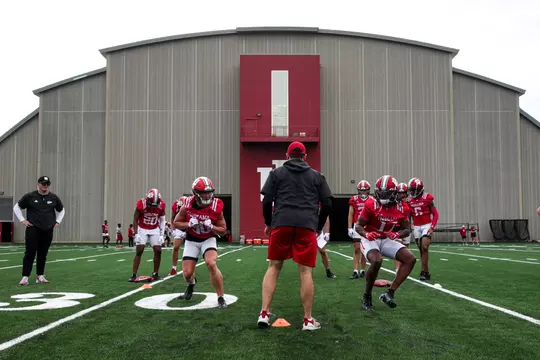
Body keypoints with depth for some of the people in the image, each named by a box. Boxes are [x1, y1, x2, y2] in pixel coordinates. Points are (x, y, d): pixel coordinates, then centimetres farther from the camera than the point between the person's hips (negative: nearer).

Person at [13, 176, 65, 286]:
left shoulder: (54, 197, 5)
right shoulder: (29, 196, -2)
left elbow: (61, 210, 21)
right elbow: (17, 207, 8)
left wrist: (57, 222, 10)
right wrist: (23, 220, -1)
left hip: (48, 231, 3)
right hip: (33, 229, -3)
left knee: (43, 254, 7)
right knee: (30, 253, -7)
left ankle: (40, 276, 16)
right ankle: (25, 277, -4)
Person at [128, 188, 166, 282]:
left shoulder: (161, 205, -16)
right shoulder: (141, 204, -23)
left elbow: (162, 220, -2)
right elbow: (135, 220, -11)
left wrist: (161, 235, -6)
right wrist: (136, 234, -15)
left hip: (155, 230, 2)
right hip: (142, 229, -2)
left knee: (158, 251, -4)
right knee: (139, 251, -8)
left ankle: (155, 274, 11)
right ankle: (134, 275, -3)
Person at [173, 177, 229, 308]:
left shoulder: (216, 207, -18)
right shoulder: (187, 206, -16)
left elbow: (223, 230, -8)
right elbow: (176, 223, -2)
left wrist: (211, 226, -27)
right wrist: (189, 224, -21)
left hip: (208, 239, -2)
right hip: (191, 240, 2)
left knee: (211, 264, -28)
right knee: (187, 274, -1)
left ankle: (221, 298, -14)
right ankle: (191, 284, 40)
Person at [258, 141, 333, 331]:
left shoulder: (277, 173, 14)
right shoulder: (316, 176, 17)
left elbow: (266, 201, 5)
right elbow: (327, 204, 12)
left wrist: (268, 223, 20)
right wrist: (319, 226, 25)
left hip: (281, 224, 0)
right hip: (307, 226, 0)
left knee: (274, 267, 11)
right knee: (306, 271, 3)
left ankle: (264, 314, 6)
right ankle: (308, 320, 7)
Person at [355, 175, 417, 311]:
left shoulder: (401, 208, -5)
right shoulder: (371, 205, -17)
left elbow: (406, 230, 3)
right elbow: (358, 225, -11)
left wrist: (397, 235, -19)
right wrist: (366, 234, -33)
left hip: (386, 240, 6)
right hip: (370, 239, -5)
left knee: (410, 259, -9)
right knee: (376, 261, -34)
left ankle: (389, 293, -7)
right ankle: (367, 297, -11)